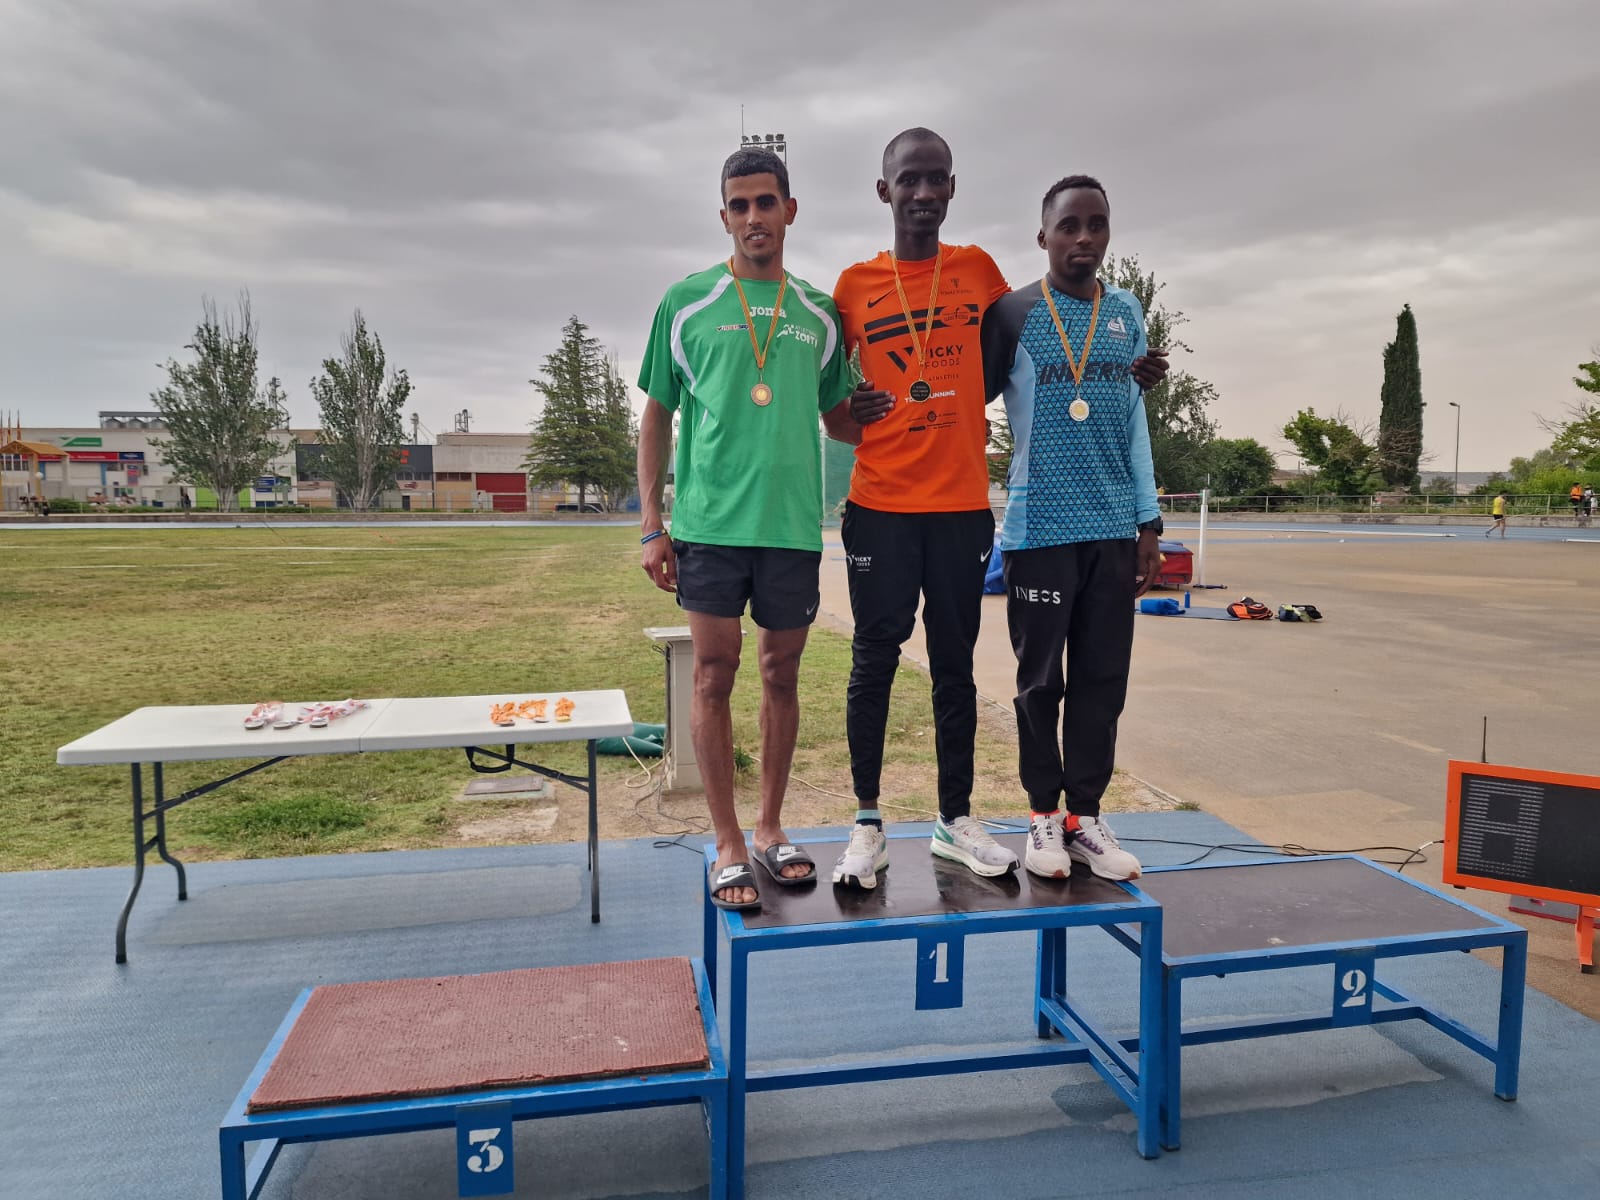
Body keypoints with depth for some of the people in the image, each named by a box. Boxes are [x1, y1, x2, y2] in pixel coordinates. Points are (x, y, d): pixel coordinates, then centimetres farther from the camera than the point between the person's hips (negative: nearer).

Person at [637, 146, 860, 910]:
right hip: (710, 519, -2)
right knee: (714, 673, -1)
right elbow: (657, 417, 7)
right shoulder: (686, 303, 6)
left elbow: (838, 418, 19)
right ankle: (729, 844, 11)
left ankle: (770, 827, 24)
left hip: (792, 520, 3)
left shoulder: (818, 312, 13)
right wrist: (650, 523, 0)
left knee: (781, 674, 8)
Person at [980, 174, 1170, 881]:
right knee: (1041, 679, 3)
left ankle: (1085, 814, 17)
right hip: (1039, 527, -4)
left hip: (1115, 529, 4)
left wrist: (1149, 522, 11)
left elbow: (1134, 424, 14)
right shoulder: (1013, 313, 0)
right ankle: (1044, 814, 16)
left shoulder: (1126, 313, 12)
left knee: (1103, 678, 6)